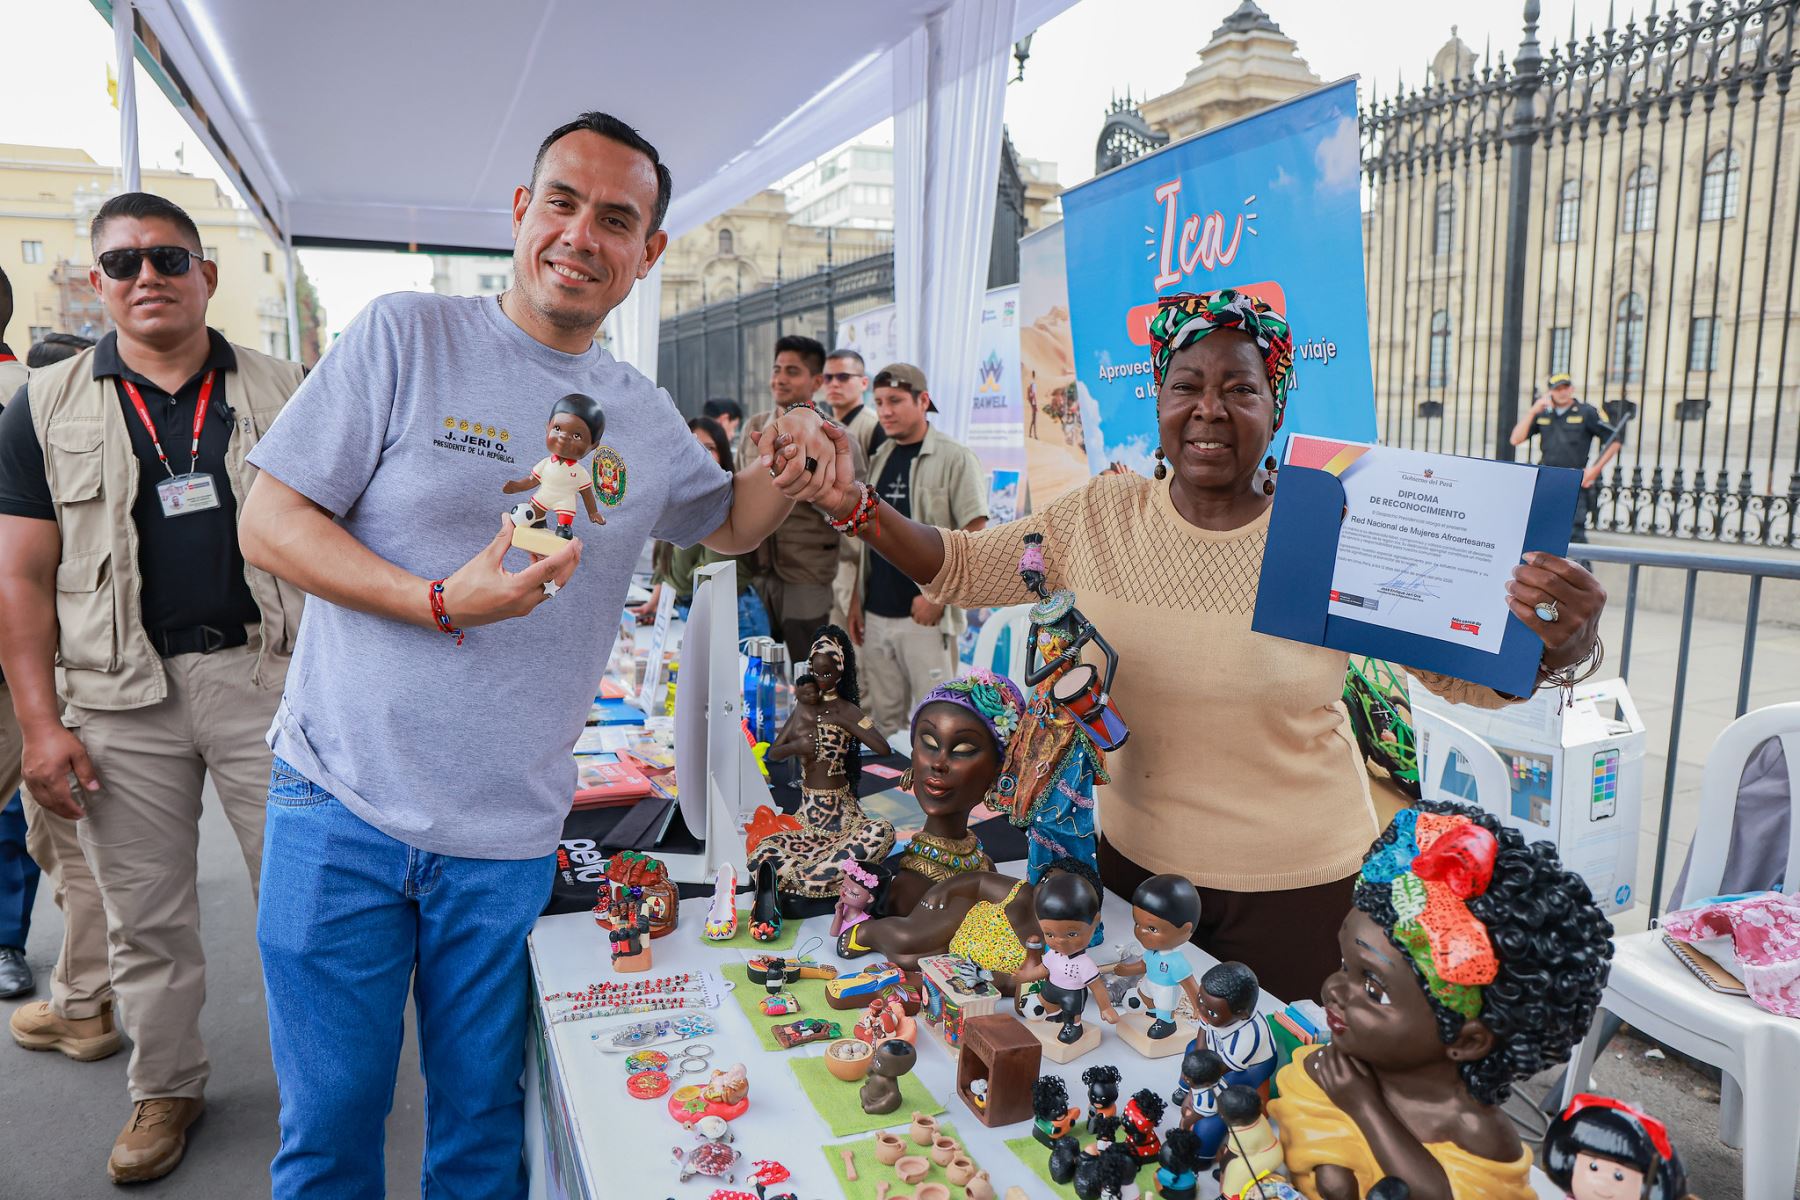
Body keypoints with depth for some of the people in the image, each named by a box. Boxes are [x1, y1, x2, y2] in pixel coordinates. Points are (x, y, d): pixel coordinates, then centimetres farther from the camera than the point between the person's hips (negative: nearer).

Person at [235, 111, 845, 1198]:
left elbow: (727, 525, 22)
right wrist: (442, 601, -22)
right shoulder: (408, 336, -6)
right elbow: (270, 523, -8)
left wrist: (783, 474, -1)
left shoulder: (647, 417, 6)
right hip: (343, 805, -2)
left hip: (509, 838, 3)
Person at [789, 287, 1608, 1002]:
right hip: (1134, 860, 3)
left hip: (1294, 884, -2)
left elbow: (1472, 672, -12)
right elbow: (958, 569, -2)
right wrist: (857, 507, -16)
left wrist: (1557, 643, -33)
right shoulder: (1101, 516, -6)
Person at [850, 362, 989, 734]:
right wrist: (857, 598, 13)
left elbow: (974, 537, -10)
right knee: (884, 716, 13)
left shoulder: (955, 458, -5)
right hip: (876, 614, 6)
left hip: (926, 614, -6)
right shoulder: (878, 459, 14)